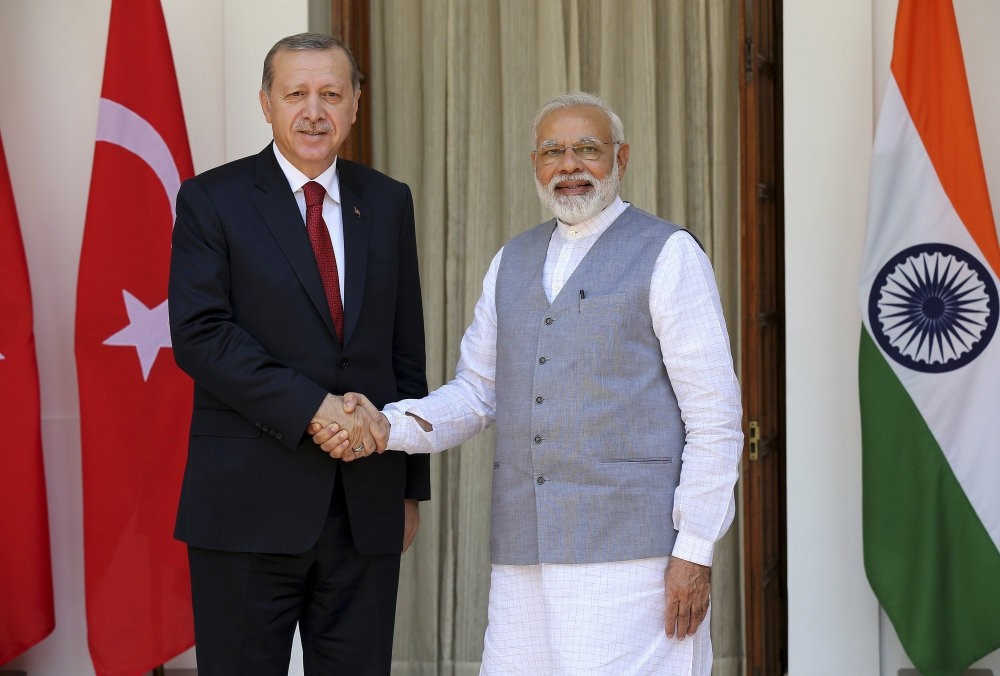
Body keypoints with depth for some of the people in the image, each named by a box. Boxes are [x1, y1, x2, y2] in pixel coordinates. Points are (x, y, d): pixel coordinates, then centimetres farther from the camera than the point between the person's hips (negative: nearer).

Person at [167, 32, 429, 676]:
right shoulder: (211, 200, 0)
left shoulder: (388, 202, 12)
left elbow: (407, 349, 13)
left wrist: (412, 483, 11)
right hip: (248, 503, -3)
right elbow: (199, 334, -11)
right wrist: (311, 406, -19)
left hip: (368, 508, 4)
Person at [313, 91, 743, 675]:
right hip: (526, 551, 5)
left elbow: (714, 413, -5)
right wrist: (387, 429, -1)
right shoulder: (512, 262, 17)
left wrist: (695, 551, -10)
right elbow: (476, 393, 18)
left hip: (631, 549, -5)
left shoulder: (668, 254, -1)